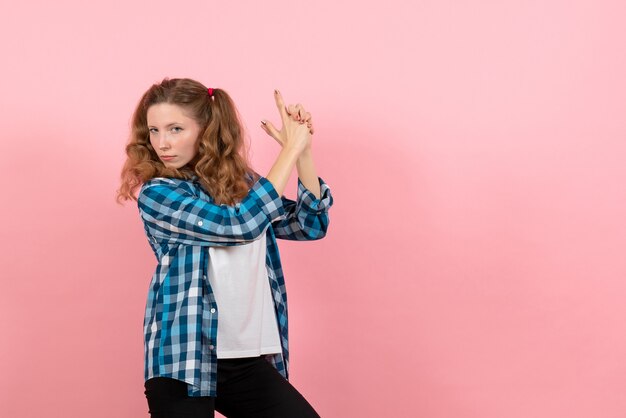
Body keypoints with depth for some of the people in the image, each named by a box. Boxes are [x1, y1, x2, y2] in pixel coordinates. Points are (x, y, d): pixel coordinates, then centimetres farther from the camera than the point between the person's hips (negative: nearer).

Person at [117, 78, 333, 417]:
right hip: (184, 361, -5)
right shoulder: (157, 194, -8)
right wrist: (291, 148, -13)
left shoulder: (238, 181, 10)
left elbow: (311, 224, 8)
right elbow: (241, 224, -20)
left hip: (250, 360, 5)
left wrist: (303, 152, -4)